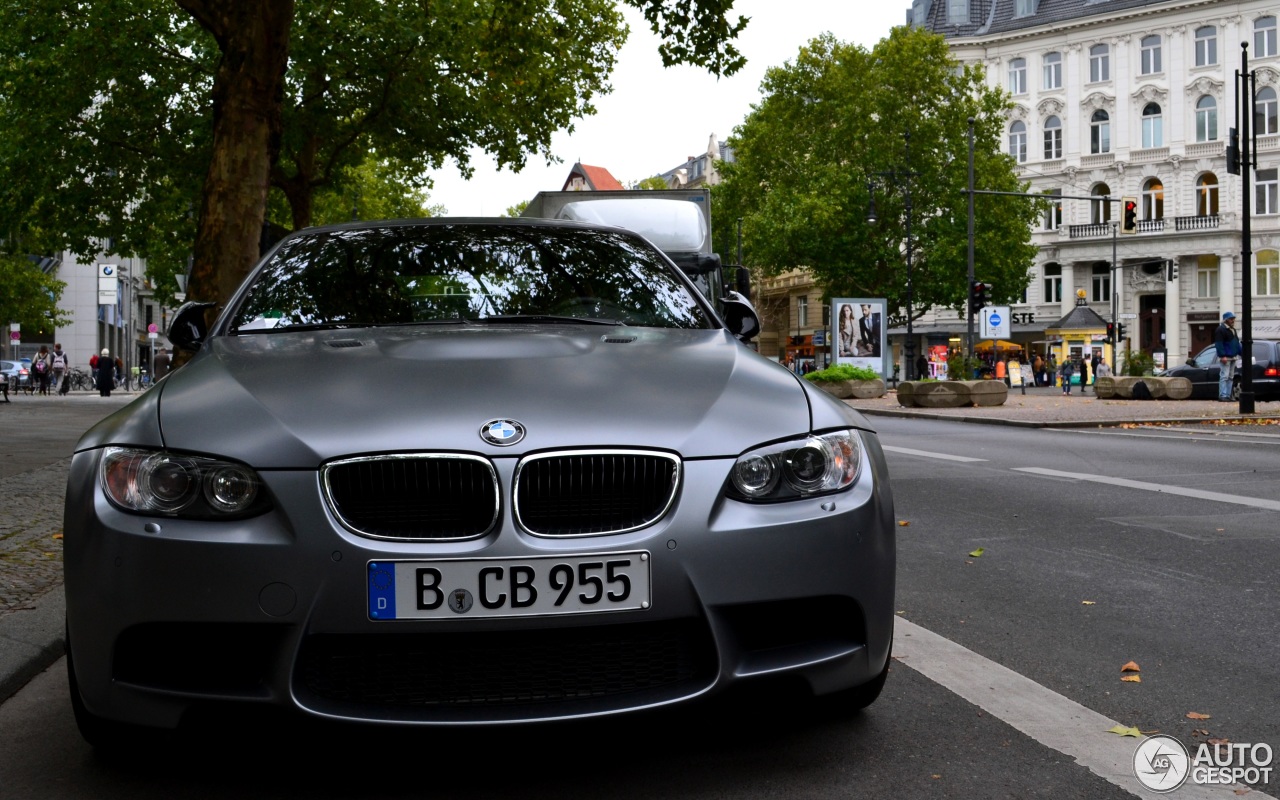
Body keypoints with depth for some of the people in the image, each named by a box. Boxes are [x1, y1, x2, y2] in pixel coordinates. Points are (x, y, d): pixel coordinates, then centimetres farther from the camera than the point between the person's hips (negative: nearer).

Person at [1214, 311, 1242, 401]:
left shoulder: (1233, 330, 20)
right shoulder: (1220, 330, -10)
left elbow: (1237, 343, 26)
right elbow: (1219, 344, -17)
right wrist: (1223, 356, -24)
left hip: (1233, 357, 10)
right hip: (1225, 358, -10)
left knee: (1230, 377, 10)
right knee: (1224, 376, -12)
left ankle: (1228, 395, 13)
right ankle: (1222, 396, -13)